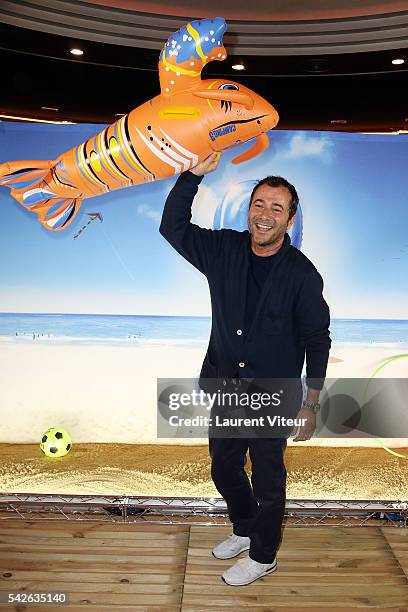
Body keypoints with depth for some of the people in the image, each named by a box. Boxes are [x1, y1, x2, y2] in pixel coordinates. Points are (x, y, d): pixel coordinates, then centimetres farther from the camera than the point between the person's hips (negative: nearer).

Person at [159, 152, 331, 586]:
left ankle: (263, 557, 39)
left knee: (267, 480, 14)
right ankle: (244, 530, 51)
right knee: (223, 469, 23)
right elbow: (172, 226, -2)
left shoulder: (301, 273, -15)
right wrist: (195, 173, -12)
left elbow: (317, 339, -10)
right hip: (225, 387, 5)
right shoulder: (224, 250, -4)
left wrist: (311, 405, -10)